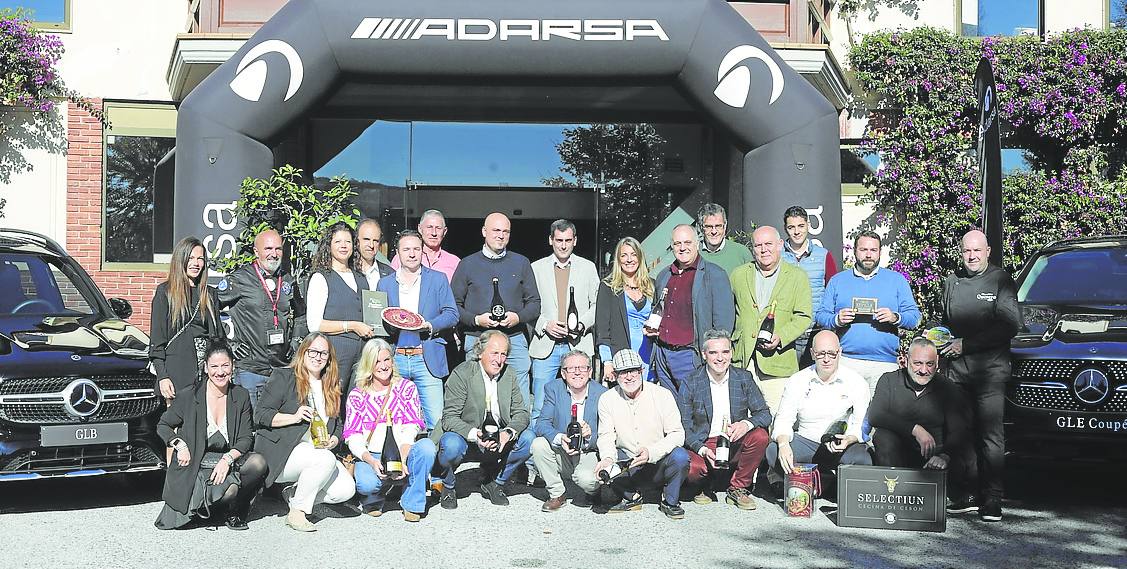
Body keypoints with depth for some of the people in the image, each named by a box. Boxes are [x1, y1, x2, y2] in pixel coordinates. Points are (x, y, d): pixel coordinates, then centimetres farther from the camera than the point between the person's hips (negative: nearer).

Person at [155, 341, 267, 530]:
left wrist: (227, 459, -17)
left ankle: (233, 510, -3)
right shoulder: (189, 397, -3)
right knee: (229, 490, -33)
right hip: (195, 465, -4)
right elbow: (163, 425, 9)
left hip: (229, 463, 4)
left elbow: (246, 438, 2)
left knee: (259, 462, -28)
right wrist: (180, 445, -11)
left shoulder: (241, 396, 5)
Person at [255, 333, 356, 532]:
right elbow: (261, 415, -7)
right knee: (326, 460, -33)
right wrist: (294, 417, -20)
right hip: (280, 452, -6)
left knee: (346, 489, -16)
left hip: (319, 452, 6)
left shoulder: (331, 386, 16)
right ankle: (296, 513, -17)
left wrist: (333, 440, -4)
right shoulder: (283, 377, -2)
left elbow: (337, 425, 19)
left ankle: (292, 494, 6)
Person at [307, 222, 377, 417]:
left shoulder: (361, 279, 21)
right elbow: (314, 324, -8)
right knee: (331, 410, -9)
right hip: (335, 351, -6)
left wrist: (373, 328, 10)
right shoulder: (321, 278, 1)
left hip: (362, 351, 6)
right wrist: (352, 326, -10)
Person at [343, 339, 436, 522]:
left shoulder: (406, 388, 7)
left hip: (403, 453, 1)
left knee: (426, 446, -31)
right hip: (371, 457, -1)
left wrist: (402, 459, -22)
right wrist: (372, 462, -21)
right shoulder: (357, 396, 7)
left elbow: (410, 430, -4)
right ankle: (373, 499, 5)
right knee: (366, 483, -35)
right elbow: (353, 439, -1)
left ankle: (412, 503, -16)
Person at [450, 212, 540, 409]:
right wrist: (475, 320, -10)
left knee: (521, 403, -4)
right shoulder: (468, 264, 9)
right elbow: (454, 305, 7)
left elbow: (535, 303, 13)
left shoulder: (521, 263, 13)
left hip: (514, 340, 1)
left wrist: (518, 317, -7)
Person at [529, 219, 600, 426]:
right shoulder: (537, 268, 9)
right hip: (545, 346, 0)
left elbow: (597, 304, 10)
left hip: (578, 345, 1)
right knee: (539, 408, -3)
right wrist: (545, 325, -9)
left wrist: (582, 324, -7)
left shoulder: (588, 268, 11)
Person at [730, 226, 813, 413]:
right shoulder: (739, 275, 15)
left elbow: (804, 316, 3)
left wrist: (781, 336, -13)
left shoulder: (797, 276, 8)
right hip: (742, 362, 2)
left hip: (777, 362, -2)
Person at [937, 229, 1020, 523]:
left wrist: (966, 343, -10)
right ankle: (971, 493, 10)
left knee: (990, 433, -7)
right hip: (957, 366, 5)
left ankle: (993, 498, -5)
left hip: (990, 366, -5)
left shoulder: (1000, 281, 1)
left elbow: (1010, 325, -9)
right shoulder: (951, 282, 18)